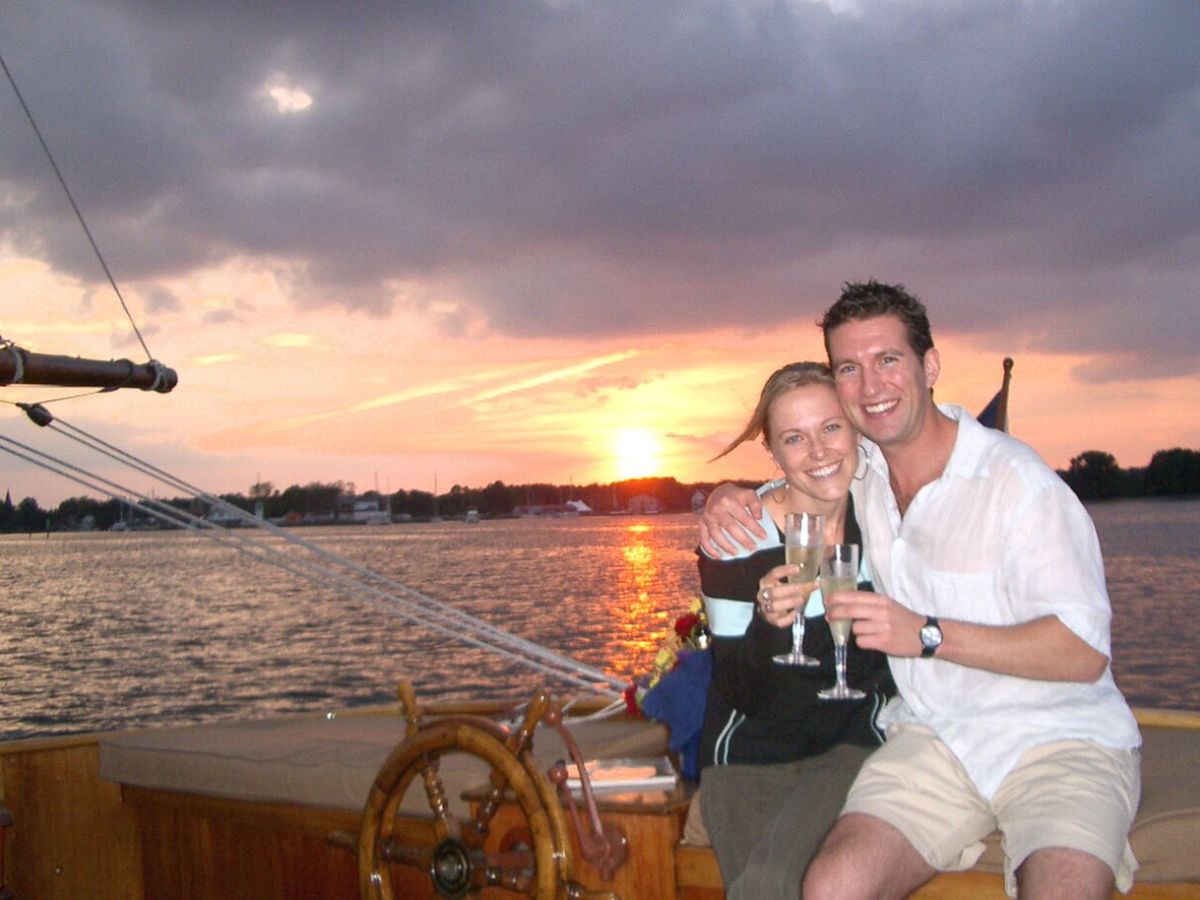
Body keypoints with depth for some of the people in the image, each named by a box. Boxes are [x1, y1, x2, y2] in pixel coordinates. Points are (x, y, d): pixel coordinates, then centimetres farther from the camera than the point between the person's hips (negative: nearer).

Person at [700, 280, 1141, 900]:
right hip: (934, 738, 4)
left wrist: (927, 634, -22)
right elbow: (778, 495, 27)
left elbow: (1084, 651, -15)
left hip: (1059, 739, -4)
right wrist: (726, 497, 2)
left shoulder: (1018, 482, -13)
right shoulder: (853, 472, 6)